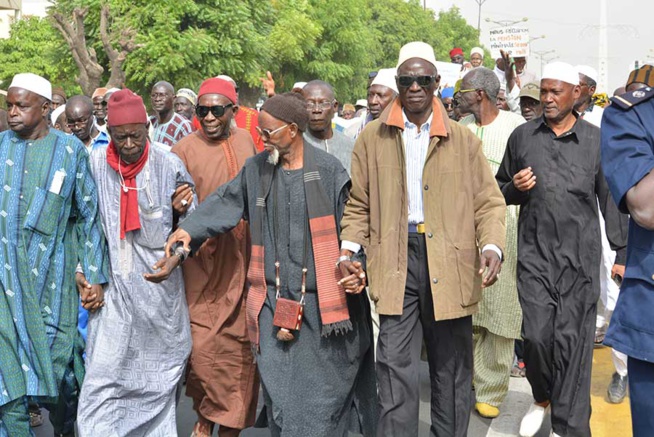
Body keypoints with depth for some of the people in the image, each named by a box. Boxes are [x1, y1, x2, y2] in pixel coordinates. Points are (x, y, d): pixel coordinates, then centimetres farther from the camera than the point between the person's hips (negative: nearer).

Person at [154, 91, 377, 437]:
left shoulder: (328, 171, -5)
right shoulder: (257, 169, 7)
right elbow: (225, 201, 12)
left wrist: (355, 268, -13)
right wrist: (189, 228, -1)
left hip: (320, 300, -3)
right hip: (274, 300, 3)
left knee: (323, 387, 5)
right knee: (277, 385, 5)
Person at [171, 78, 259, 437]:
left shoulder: (245, 141, 8)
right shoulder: (184, 149, -5)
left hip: (243, 261, 3)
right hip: (203, 263, -3)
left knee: (240, 344, 6)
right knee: (202, 344, -3)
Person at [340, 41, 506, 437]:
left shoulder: (464, 139, 7)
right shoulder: (373, 137, 8)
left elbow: (489, 201, 5)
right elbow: (359, 204, 10)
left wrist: (492, 246, -13)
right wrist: (349, 248, -6)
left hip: (450, 262, 1)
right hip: (395, 260, 0)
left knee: (452, 367, 12)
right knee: (396, 366, -1)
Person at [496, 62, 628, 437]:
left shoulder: (596, 140, 3)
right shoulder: (522, 136, 8)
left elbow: (611, 199, 5)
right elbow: (501, 189, 17)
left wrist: (623, 252, 2)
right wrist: (515, 188, -6)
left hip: (580, 255, -1)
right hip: (535, 252, 1)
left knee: (572, 340, 0)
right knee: (537, 335, -2)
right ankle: (542, 398, 28)